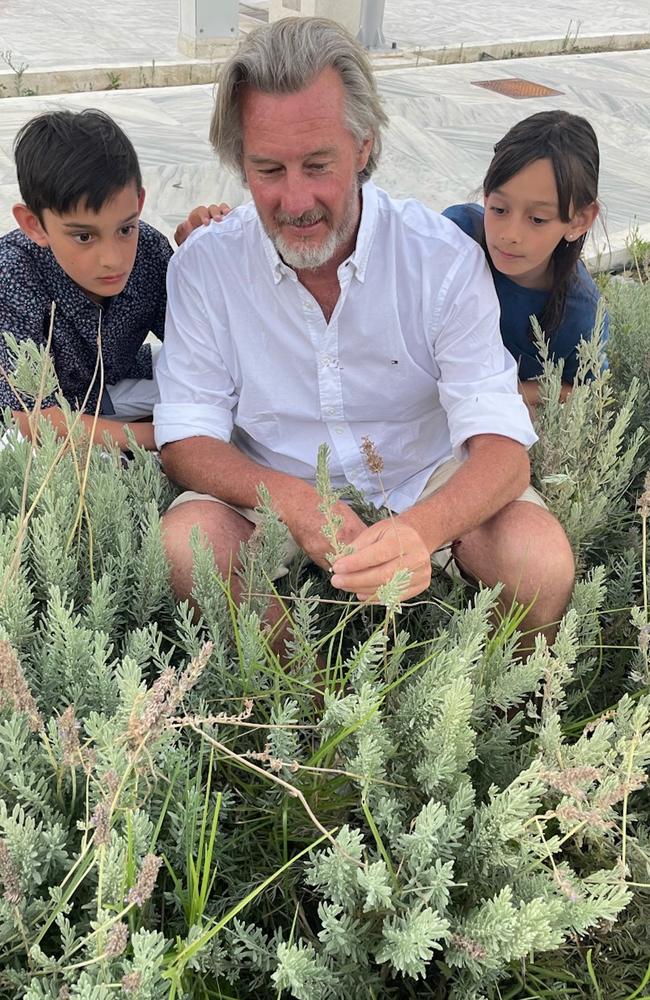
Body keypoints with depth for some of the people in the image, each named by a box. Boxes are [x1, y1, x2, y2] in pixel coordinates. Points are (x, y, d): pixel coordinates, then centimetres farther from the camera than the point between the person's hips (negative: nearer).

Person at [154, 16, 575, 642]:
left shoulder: (444, 257, -15)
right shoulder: (204, 264, -11)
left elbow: (500, 443, -21)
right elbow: (186, 439, -10)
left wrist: (419, 530, -45)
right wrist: (291, 500, -32)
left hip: (427, 482, 0)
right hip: (272, 490, 1)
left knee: (542, 561, -27)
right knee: (184, 546, -29)